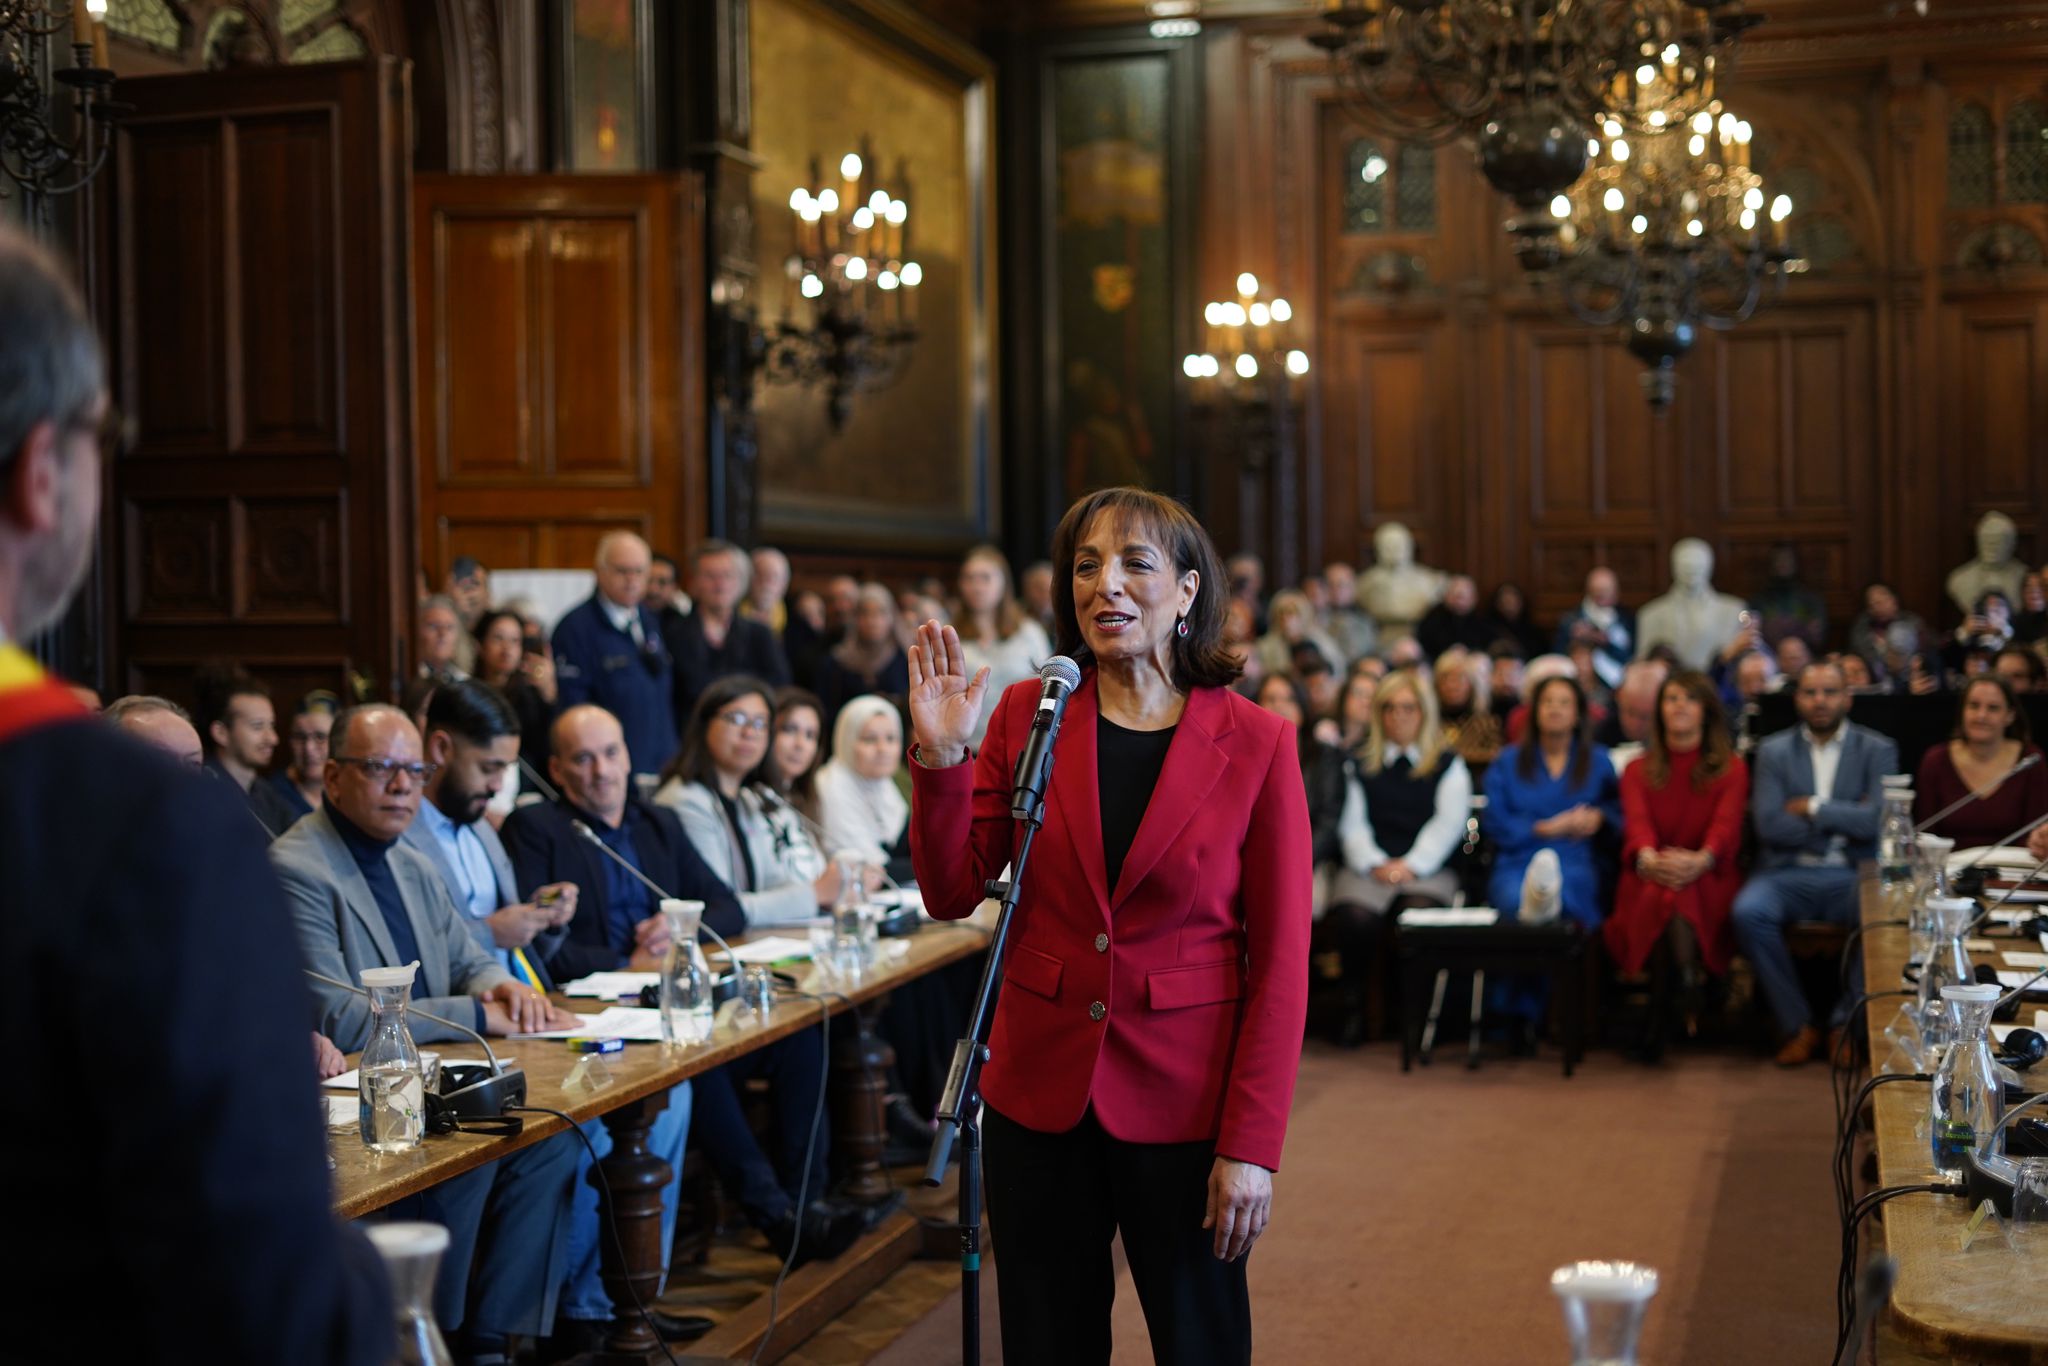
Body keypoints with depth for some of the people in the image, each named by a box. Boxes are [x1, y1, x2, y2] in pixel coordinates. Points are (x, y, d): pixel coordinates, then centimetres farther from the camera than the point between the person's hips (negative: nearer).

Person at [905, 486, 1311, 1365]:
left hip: (1182, 1098, -2)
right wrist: (941, 757, -14)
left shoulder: (1254, 744, -6)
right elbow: (951, 895, 0)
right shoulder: (1026, 716, 1)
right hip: (1042, 1088, 2)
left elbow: (1280, 961, -7)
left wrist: (1252, 1146, -12)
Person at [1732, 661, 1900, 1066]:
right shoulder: (1773, 751, 10)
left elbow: (1878, 820, -8)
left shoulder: (1878, 750, 8)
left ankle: (1847, 1024, -11)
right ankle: (1796, 1024, -14)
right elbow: (1770, 825, -4)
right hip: (1788, 873, 1)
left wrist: (1813, 808, -6)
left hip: (1854, 875, -1)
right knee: (1748, 911, -31)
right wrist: (1843, 820, -5)